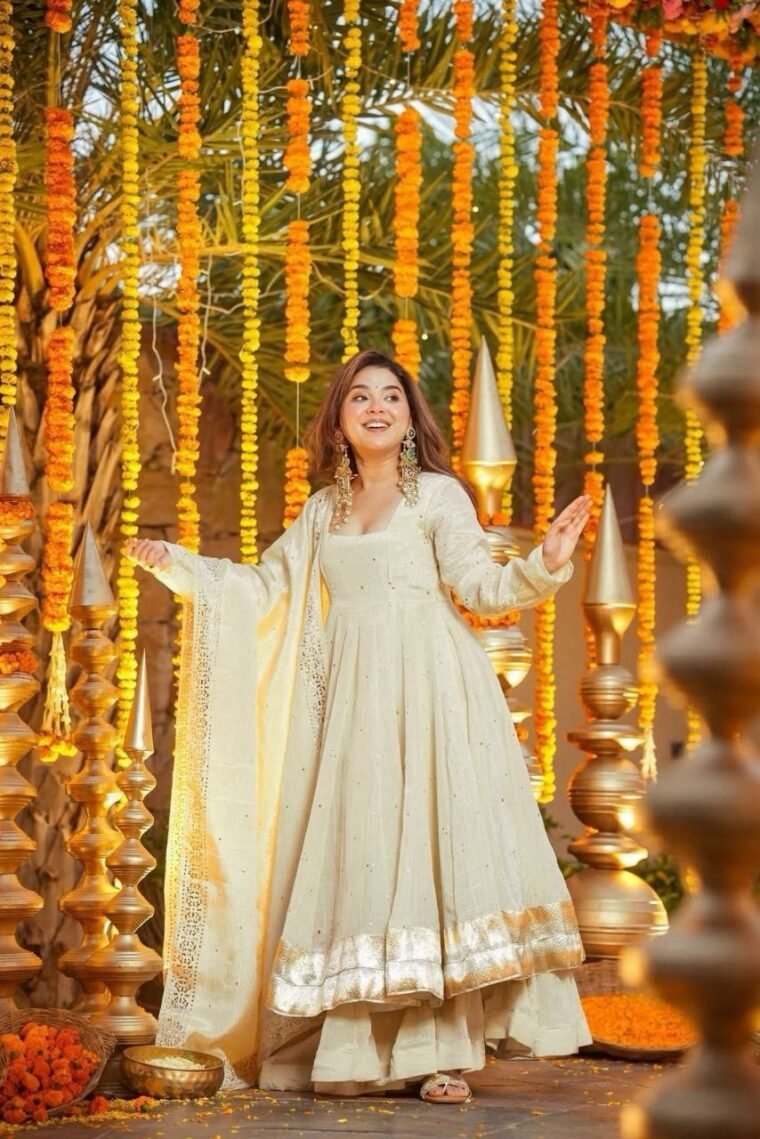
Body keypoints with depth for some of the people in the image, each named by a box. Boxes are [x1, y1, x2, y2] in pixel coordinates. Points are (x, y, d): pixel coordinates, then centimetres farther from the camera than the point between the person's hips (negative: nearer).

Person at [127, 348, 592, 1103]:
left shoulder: (438, 495, 4)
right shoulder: (322, 513, 17)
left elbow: (480, 585, -5)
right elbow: (265, 587, 27)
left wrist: (545, 563, -21)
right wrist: (177, 564, 24)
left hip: (426, 695, -4)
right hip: (350, 700, 5)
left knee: (428, 843, -12)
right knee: (352, 854, -1)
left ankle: (440, 1050, -14)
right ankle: (355, 1049, 2)